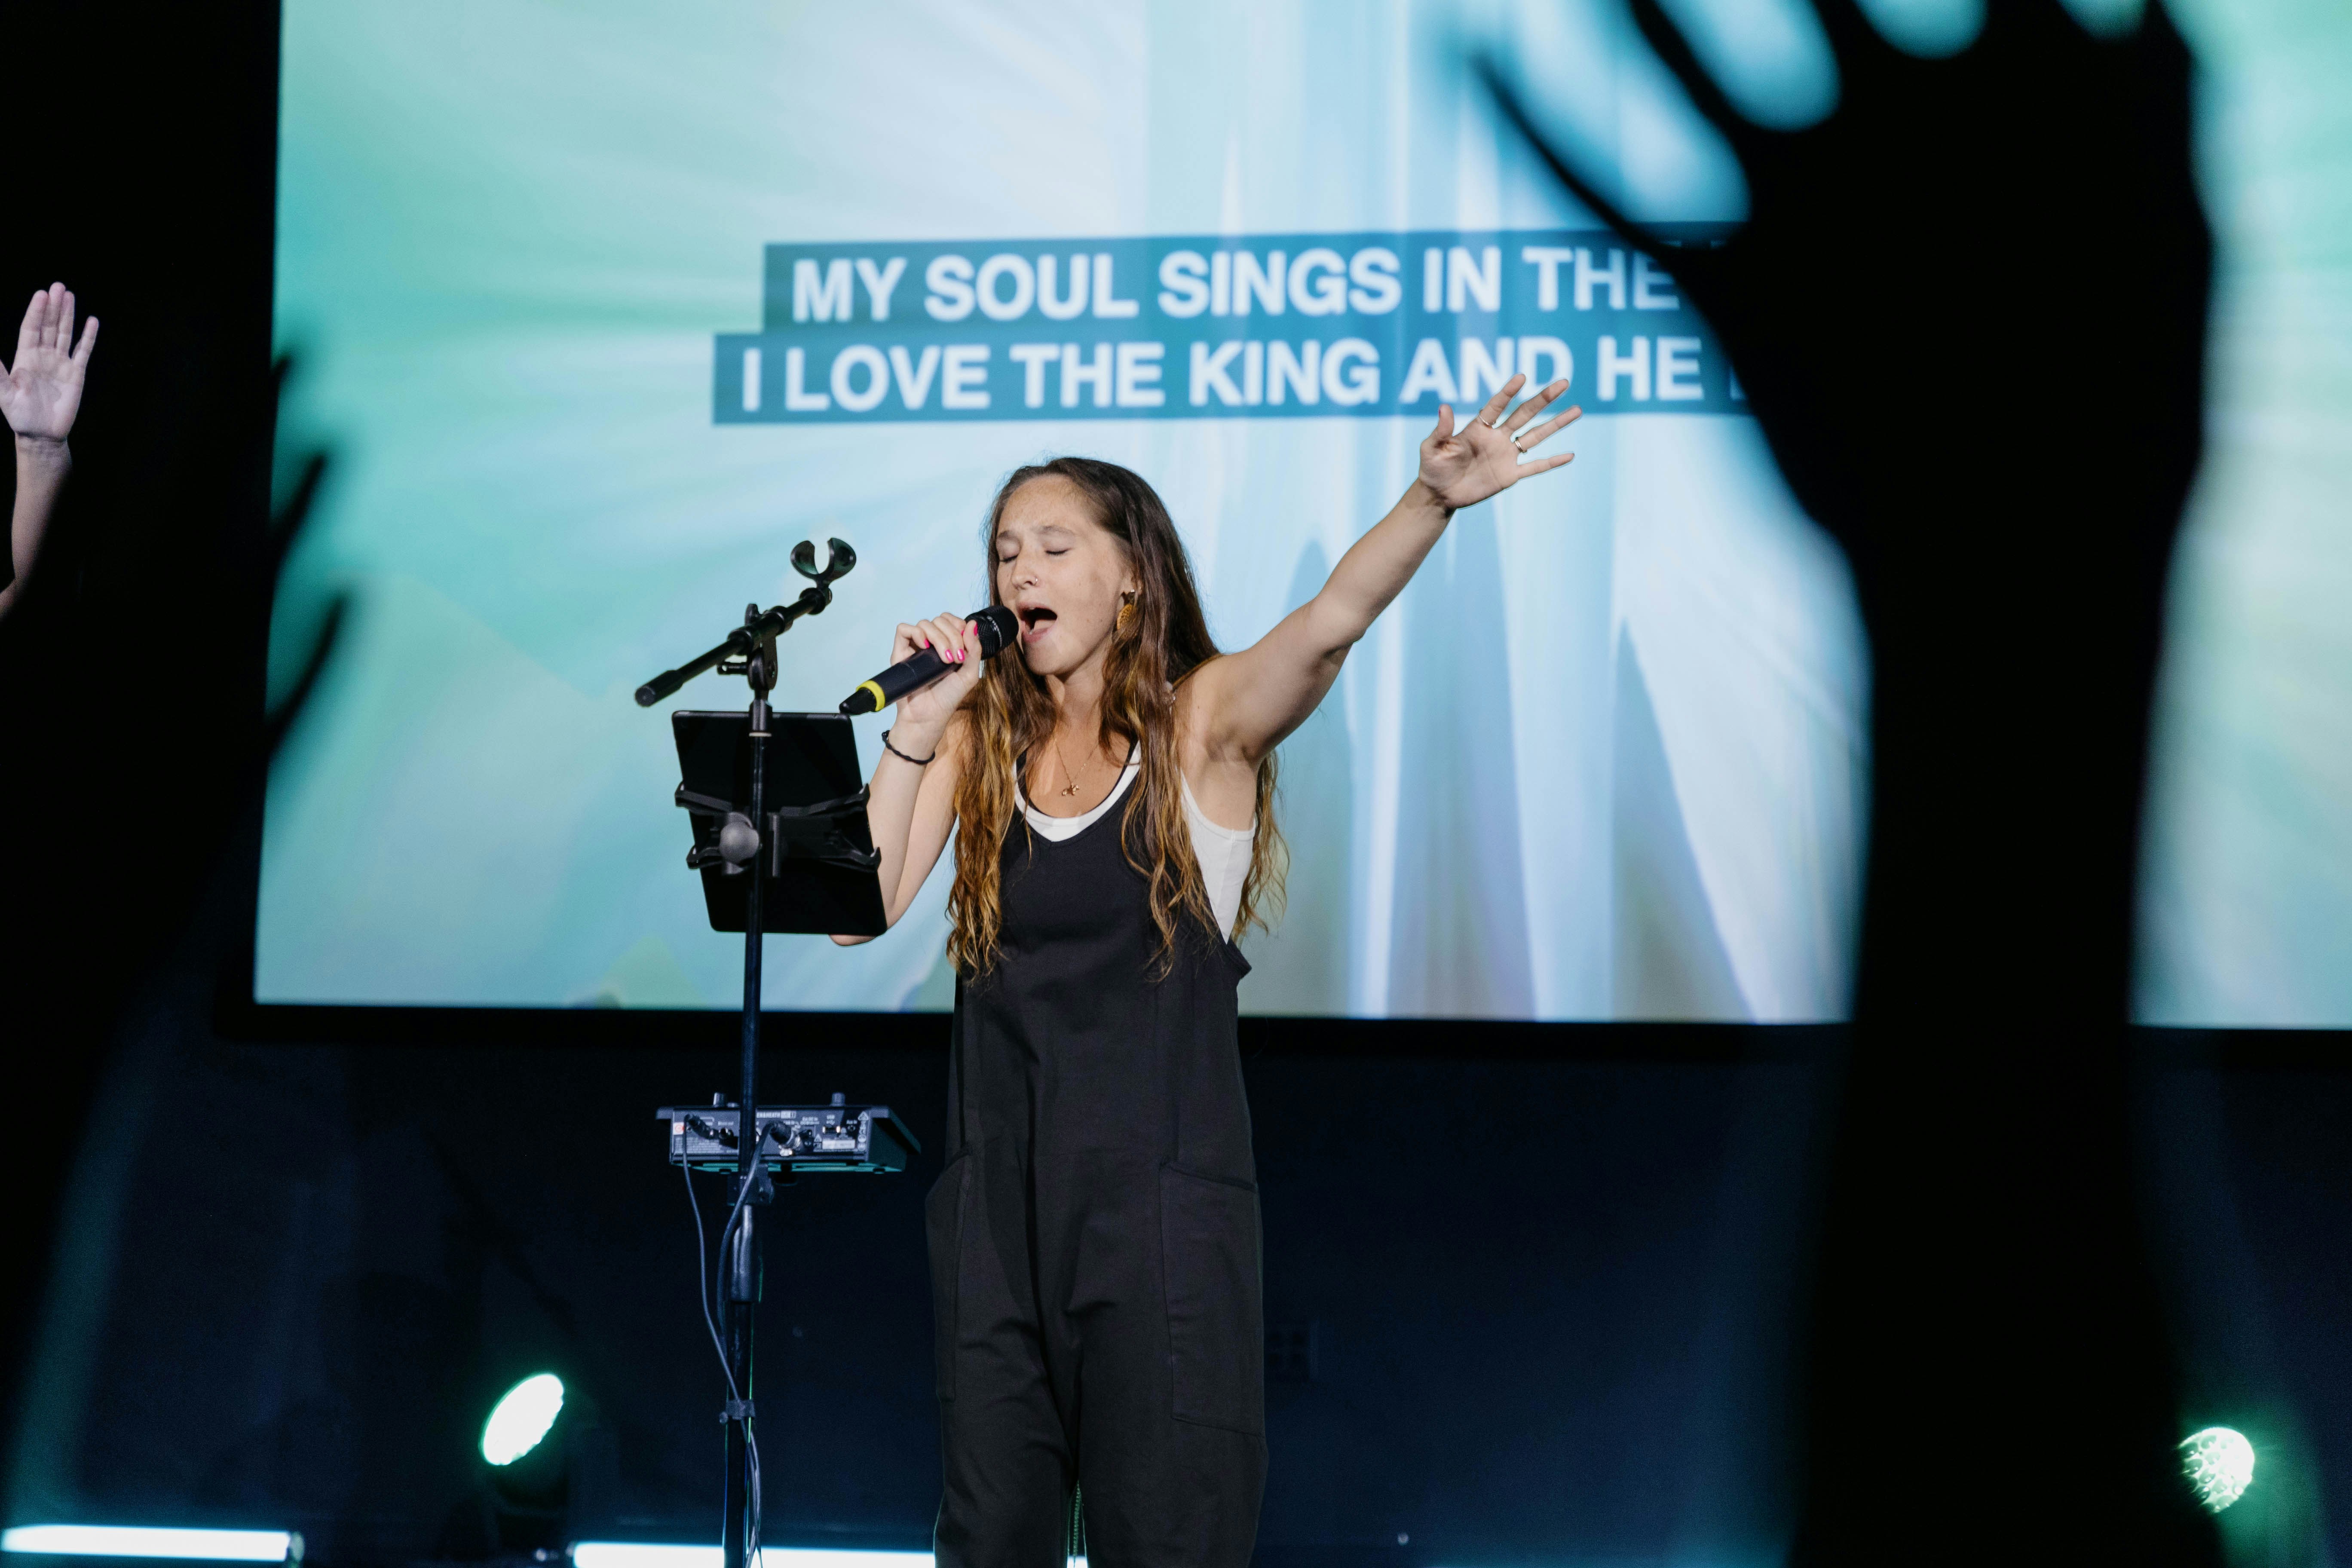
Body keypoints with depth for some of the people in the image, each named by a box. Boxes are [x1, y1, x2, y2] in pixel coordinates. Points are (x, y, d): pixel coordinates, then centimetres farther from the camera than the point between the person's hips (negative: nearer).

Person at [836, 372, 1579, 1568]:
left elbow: (1333, 620, -20)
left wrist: (1433, 501, -37)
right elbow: (861, 910, -2)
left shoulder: (1202, 721, -1)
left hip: (1162, 1191, -3)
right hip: (999, 1190, 4)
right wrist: (915, 726, -7)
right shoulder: (978, 739, 8)